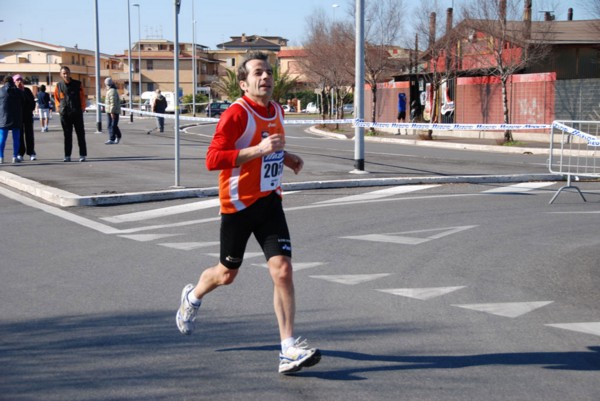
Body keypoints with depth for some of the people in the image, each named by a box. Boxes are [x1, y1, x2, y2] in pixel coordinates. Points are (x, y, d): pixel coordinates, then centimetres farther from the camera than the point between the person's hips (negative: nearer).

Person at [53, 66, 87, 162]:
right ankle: (67, 156, 7)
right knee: (67, 135, 5)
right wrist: (59, 107, 5)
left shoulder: (77, 84, 1)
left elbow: (82, 97, 7)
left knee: (80, 134, 1)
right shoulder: (59, 86, 5)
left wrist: (82, 108, -1)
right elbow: (56, 98, 17)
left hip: (77, 113, -1)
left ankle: (82, 155, 4)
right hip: (64, 114, 1)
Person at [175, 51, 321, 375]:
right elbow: (212, 159, -26)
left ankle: (289, 350, -11)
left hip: (269, 201, 5)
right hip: (238, 203, -5)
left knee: (282, 269, -11)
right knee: (227, 274, 13)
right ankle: (192, 297, 48)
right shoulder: (236, 114, -17)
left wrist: (286, 157, 7)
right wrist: (259, 150, -31)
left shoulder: (276, 111, 7)